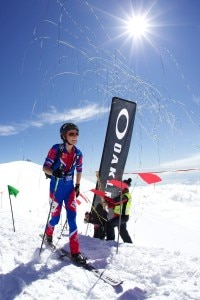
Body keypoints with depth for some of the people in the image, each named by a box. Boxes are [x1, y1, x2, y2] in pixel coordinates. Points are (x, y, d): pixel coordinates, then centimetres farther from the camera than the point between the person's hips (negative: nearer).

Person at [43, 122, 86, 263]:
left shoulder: (78, 153, -1)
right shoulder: (56, 149, -14)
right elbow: (45, 167, -13)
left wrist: (77, 186, 14)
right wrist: (53, 172, -34)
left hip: (70, 188, 3)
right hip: (56, 188, -3)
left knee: (72, 218, -2)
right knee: (56, 217, 8)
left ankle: (75, 251, 7)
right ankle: (48, 234, 44)